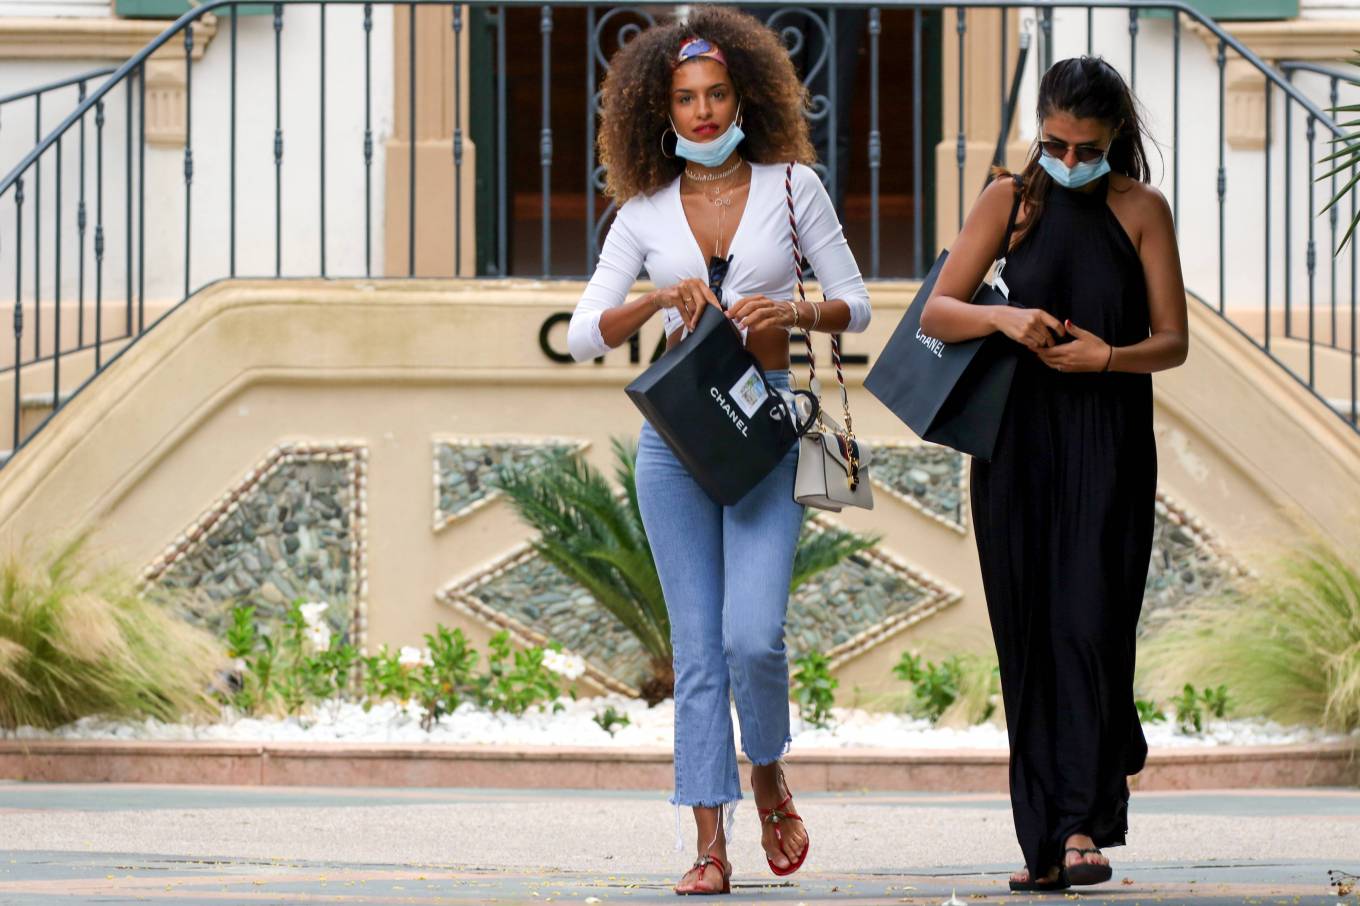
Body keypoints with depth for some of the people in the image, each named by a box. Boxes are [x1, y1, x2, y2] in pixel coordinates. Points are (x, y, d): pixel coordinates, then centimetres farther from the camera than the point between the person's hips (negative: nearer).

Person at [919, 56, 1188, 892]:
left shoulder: (1142, 210, 0)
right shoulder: (1012, 201, 4)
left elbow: (1173, 342, 0)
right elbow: (936, 313, 1)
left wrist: (1107, 357, -19)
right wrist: (1004, 318, -18)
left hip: (1110, 446, -2)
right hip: (1020, 442, 2)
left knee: (1089, 627, -12)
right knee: (1028, 636, 1)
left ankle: (1085, 825, -14)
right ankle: (1044, 839, 4)